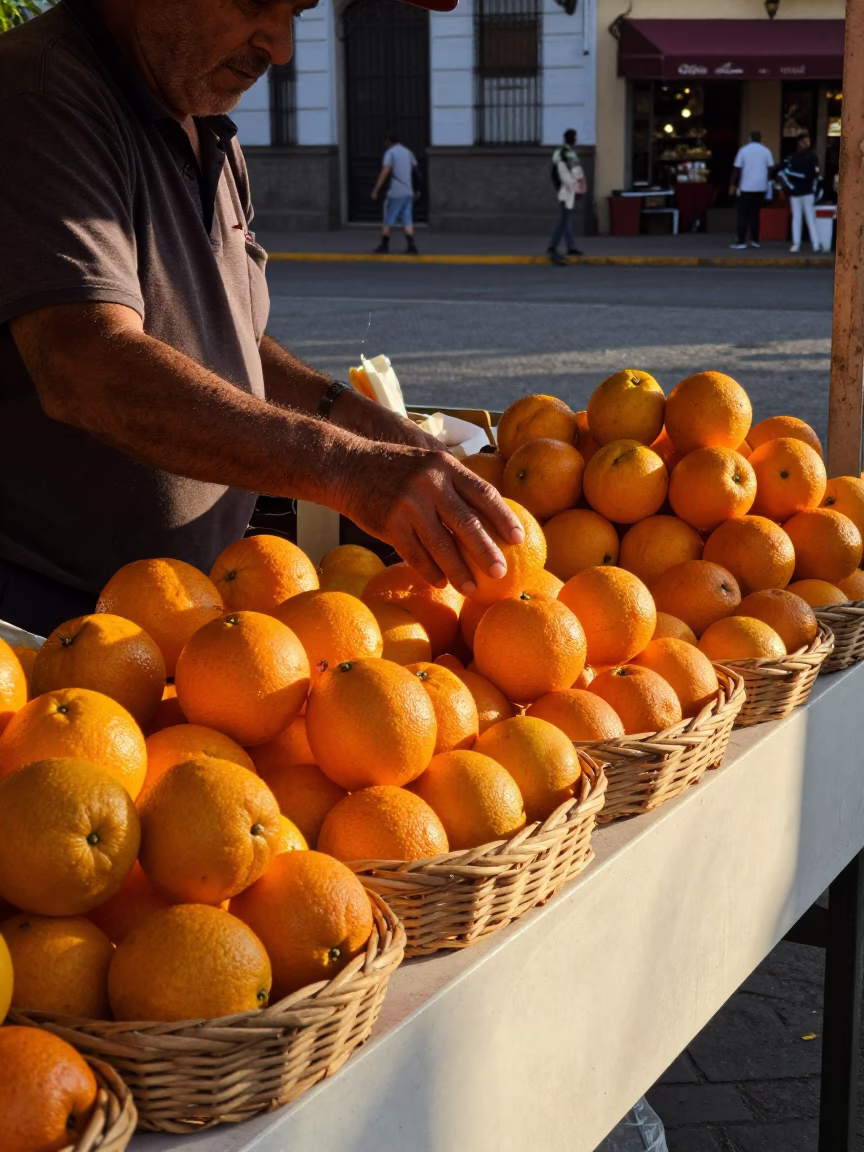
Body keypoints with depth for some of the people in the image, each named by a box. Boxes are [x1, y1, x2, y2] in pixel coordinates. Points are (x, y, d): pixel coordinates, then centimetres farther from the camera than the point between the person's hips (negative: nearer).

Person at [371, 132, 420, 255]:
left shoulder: (390, 153, -6)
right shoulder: (408, 153, 14)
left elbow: (384, 173, -15)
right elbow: (416, 171, 18)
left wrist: (375, 190, -14)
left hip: (395, 193, -6)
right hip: (408, 192, 6)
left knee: (388, 220, 5)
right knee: (407, 221, 2)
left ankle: (384, 246, 10)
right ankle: (411, 245, -10)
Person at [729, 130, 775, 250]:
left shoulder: (743, 150, -3)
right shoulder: (766, 151, 2)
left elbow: (737, 169, -4)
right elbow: (771, 169, 2)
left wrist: (733, 185, 3)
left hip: (746, 187, -2)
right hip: (761, 187, 2)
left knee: (743, 215, 2)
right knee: (755, 214, 11)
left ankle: (741, 241, -3)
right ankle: (755, 240, 8)